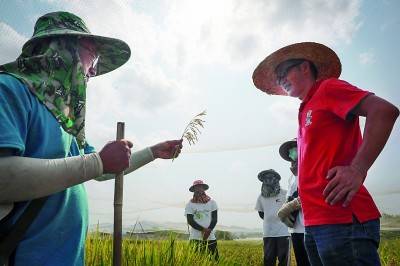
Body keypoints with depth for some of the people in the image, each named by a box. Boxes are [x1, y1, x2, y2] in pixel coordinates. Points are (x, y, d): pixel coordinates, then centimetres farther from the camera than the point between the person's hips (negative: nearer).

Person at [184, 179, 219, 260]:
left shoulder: (212, 202, 6)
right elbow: (190, 221, -5)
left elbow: (215, 218, 3)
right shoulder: (190, 204, 2)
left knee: (215, 258, -1)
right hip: (195, 238, -1)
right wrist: (203, 229, -16)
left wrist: (208, 230, -13)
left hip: (210, 237, 1)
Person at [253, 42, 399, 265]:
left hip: (342, 220, -8)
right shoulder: (307, 111, 22)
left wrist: (357, 170, -21)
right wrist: (298, 203, 14)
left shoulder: (329, 87, 0)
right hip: (315, 223, 9)